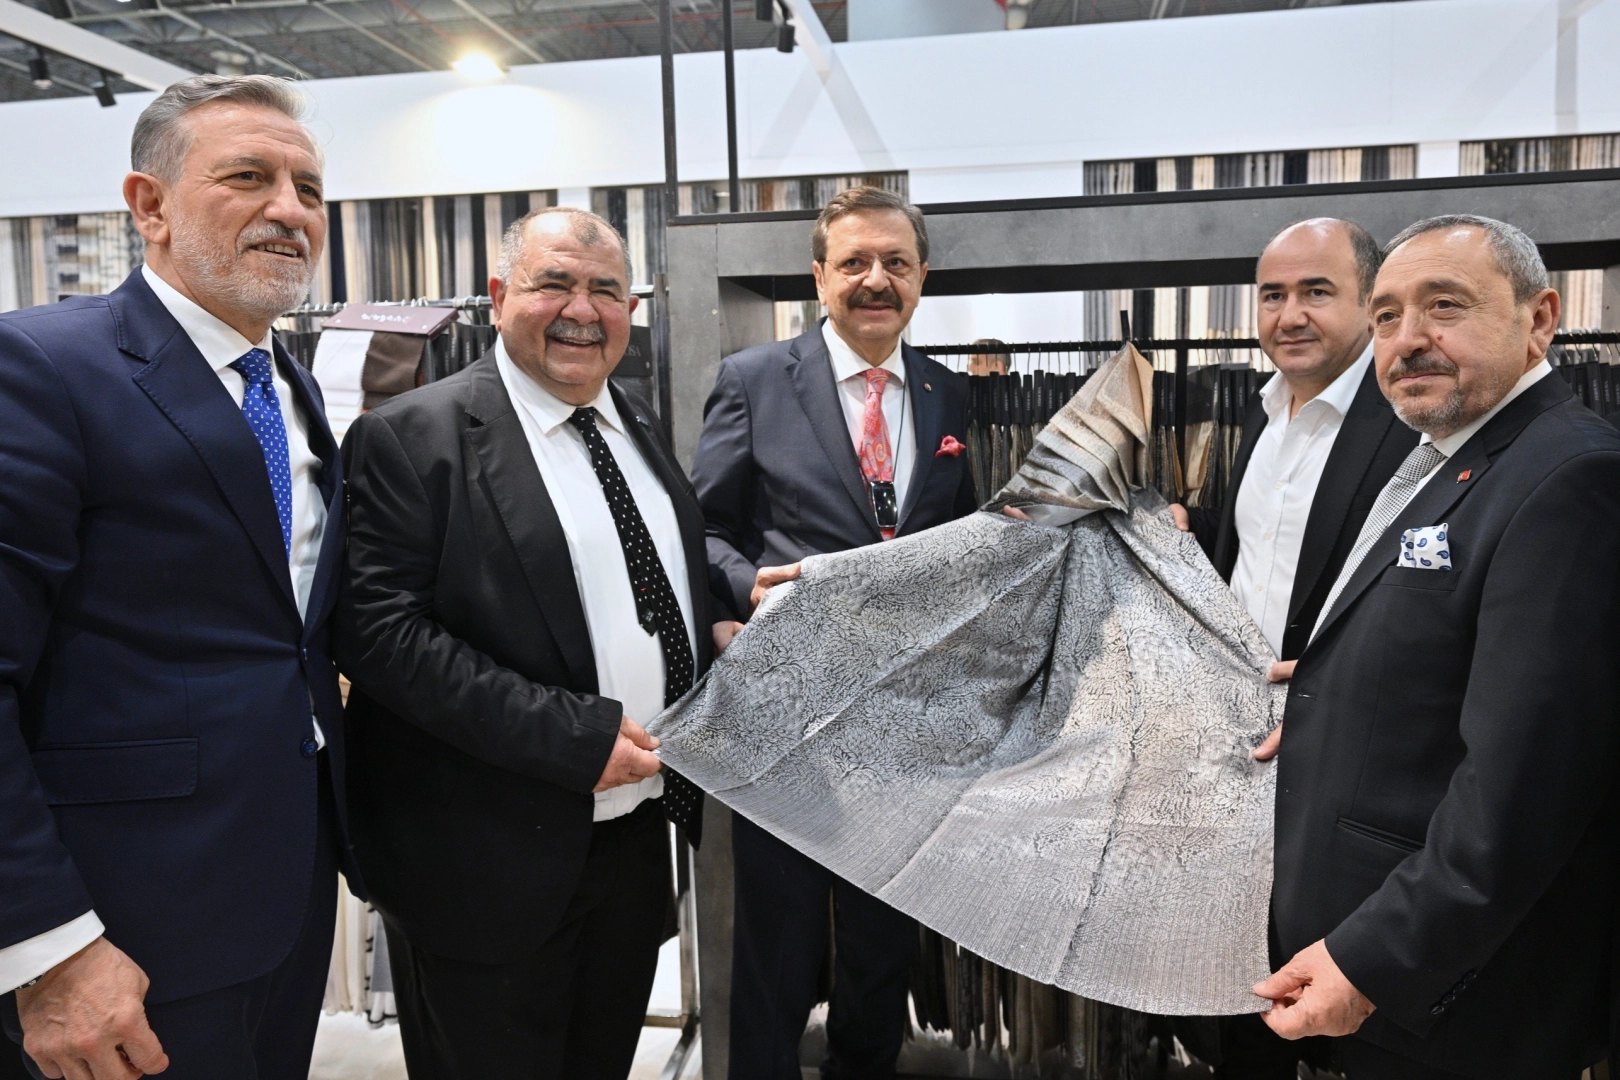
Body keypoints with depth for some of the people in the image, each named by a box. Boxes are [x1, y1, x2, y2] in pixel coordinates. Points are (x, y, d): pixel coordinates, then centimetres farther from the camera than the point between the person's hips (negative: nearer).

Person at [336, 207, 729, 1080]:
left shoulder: (640, 429, 10)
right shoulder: (412, 437, -13)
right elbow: (377, 629, -21)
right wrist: (572, 734, -25)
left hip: (639, 836, 7)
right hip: (492, 863, -6)